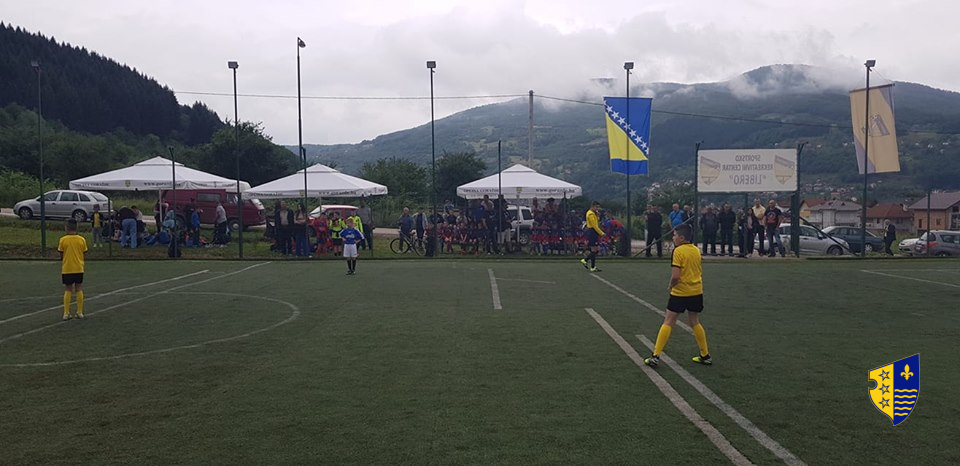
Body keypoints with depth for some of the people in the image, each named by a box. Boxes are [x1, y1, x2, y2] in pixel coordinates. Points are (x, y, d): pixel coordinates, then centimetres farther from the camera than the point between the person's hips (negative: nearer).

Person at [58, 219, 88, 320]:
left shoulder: (63, 240, -6)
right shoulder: (82, 239, -3)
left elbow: (61, 256, 1)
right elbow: (84, 254, 4)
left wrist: (60, 271, 11)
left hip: (66, 269, -1)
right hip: (79, 269, 1)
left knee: (67, 290, 7)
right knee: (79, 290, 9)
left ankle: (66, 313, 5)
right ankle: (80, 312, 10)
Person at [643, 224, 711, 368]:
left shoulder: (678, 251, -15)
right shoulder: (696, 250, 6)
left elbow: (675, 276, -21)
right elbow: (700, 271, 16)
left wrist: (670, 286, -3)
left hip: (680, 293, -6)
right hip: (696, 291, 6)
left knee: (668, 322, 0)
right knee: (694, 322, 20)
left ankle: (655, 356, -2)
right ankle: (705, 356, 24)